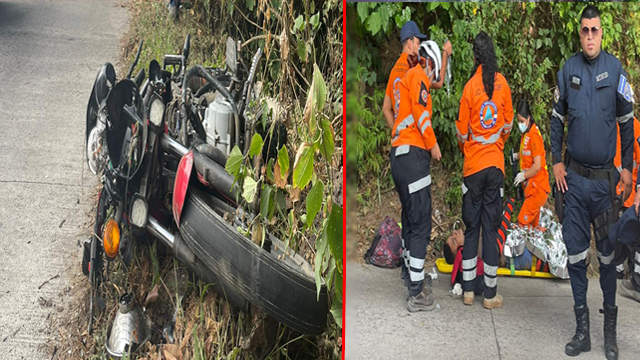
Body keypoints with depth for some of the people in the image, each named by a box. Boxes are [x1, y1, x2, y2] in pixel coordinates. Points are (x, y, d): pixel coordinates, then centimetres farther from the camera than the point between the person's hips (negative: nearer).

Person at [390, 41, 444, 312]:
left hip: (398, 155, 10)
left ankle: (415, 281, 24)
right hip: (413, 155, -10)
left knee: (411, 221, 16)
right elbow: (421, 111, -15)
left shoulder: (407, 78, 26)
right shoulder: (418, 75, -3)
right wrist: (433, 145, -8)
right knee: (421, 225, -9)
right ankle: (416, 295, -8)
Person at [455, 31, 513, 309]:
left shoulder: (470, 86, -10)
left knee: (471, 227, 8)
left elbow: (462, 132, -4)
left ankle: (468, 290, 13)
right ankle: (490, 294, 9)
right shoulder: (502, 83, -2)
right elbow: (509, 124, 7)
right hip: (496, 164, 2)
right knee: (491, 228, 6)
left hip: (473, 165, -2)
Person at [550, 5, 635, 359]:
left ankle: (610, 328, 16)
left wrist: (627, 166, -1)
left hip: (606, 177, -1)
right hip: (574, 176, 2)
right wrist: (556, 161, 3)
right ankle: (582, 327, 13)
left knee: (607, 254, 5)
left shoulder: (616, 69, -3)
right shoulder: (567, 70, 2)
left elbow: (626, 121, 2)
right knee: (575, 254, 4)